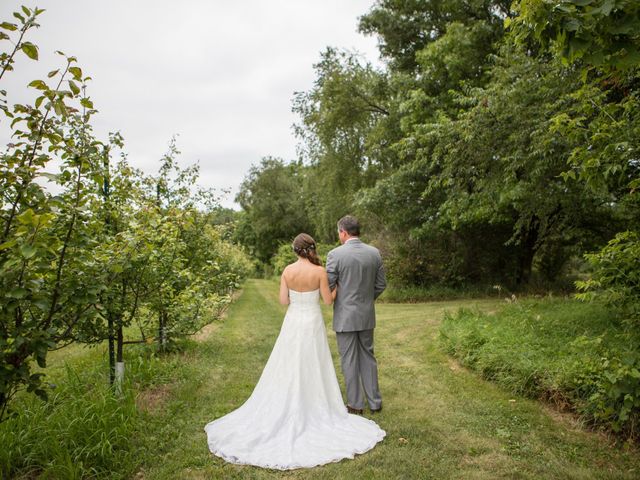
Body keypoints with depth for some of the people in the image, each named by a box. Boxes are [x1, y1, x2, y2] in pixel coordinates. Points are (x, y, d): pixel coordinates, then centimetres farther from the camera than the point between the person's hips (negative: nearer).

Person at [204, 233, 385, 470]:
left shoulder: (288, 271, -5)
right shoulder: (320, 271, -12)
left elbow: (283, 301, -4)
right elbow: (328, 300, -8)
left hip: (292, 322, 2)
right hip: (313, 324, -2)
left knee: (287, 370, 13)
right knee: (313, 370, 10)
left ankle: (285, 413, 17)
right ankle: (313, 411, 18)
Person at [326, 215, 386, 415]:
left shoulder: (335, 254, -15)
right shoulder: (374, 252, -1)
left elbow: (328, 287, -11)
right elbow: (381, 284, 4)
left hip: (345, 316, -4)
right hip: (367, 315, 5)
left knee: (349, 360, 8)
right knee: (368, 357, 17)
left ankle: (355, 404, 19)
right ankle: (374, 401, 24)